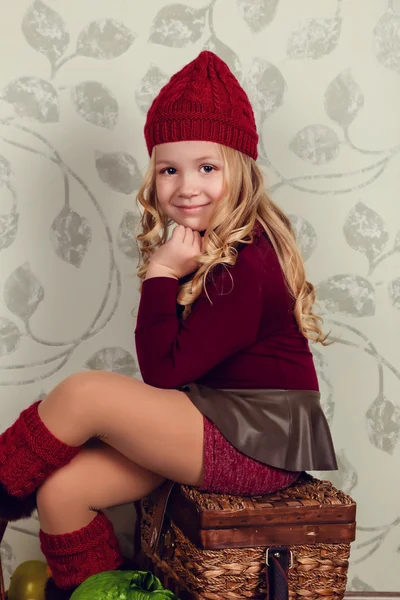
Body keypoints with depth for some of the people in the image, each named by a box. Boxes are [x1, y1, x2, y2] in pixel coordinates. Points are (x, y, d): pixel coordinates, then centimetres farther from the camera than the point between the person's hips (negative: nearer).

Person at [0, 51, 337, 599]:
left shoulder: (246, 265, -19)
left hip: (262, 443, -9)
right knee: (61, 490, -4)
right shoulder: (202, 246, 8)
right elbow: (172, 362, 9)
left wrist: (160, 274, -15)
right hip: (216, 420, 9)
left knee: (83, 393, -18)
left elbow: (164, 370, -17)